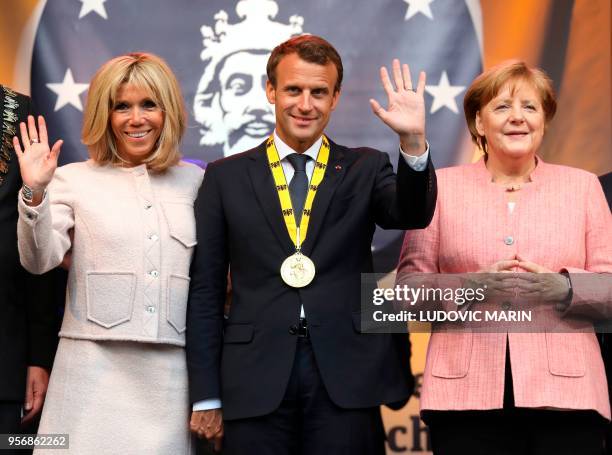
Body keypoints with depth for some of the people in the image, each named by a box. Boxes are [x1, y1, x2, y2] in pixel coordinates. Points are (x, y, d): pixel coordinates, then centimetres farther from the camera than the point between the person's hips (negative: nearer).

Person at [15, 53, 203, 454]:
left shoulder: (195, 181, 11)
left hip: (171, 372, 2)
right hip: (95, 370, -2)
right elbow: (39, 260, -6)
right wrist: (34, 194, -20)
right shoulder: (73, 180, 4)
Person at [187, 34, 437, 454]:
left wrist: (413, 141, -28)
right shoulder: (227, 177, 7)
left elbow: (412, 214, -11)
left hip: (346, 382, 0)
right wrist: (206, 397, 3)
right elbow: (205, 291, 6)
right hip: (255, 383, 0)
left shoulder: (365, 170, 9)